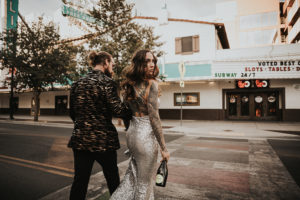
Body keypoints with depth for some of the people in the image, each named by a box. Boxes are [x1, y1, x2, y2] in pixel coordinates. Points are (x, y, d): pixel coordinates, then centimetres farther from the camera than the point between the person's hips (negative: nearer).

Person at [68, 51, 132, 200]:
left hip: (80, 139, 5)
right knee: (112, 178, 15)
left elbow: (72, 112, 13)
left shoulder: (78, 83, 8)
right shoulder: (106, 82, -10)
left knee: (80, 180, 13)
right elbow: (118, 109, -19)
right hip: (103, 140, -5)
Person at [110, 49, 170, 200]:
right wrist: (163, 148, -12)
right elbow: (154, 117, -18)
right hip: (146, 134, -7)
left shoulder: (130, 85, 7)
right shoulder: (152, 84, -15)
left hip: (131, 132, 7)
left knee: (133, 174, 25)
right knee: (144, 182, 12)